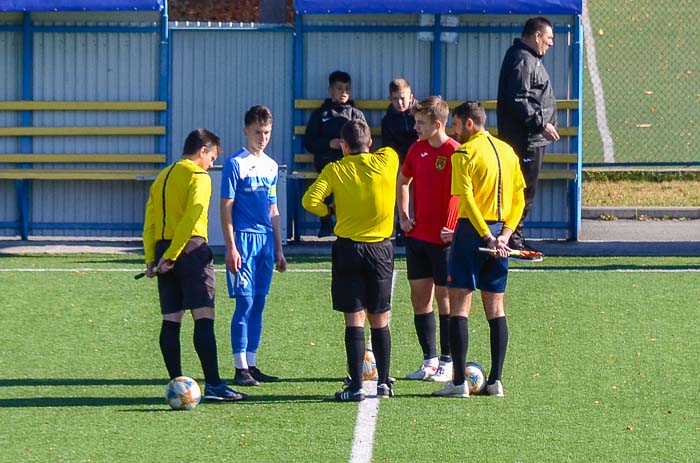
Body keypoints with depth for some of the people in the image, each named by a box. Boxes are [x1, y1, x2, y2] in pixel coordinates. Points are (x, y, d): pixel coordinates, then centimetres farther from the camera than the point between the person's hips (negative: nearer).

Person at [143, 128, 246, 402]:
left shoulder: (162, 177, 19)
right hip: (192, 249, -7)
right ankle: (213, 385, -14)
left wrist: (151, 259, 11)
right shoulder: (198, 176, -4)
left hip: (164, 250, 7)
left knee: (171, 320, 7)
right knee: (204, 318, -9)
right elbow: (191, 217, -16)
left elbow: (149, 222, 15)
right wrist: (171, 255, -17)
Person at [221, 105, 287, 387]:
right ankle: (241, 369, -4)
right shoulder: (235, 164, -5)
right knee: (245, 303, -7)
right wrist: (231, 247, -14)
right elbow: (226, 208, -8)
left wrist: (278, 248, 19)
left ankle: (252, 365, 15)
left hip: (266, 241, 6)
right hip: (244, 239, -6)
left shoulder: (271, 166, 15)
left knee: (258, 304, 9)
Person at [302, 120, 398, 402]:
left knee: (354, 319, -1)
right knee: (380, 319, 12)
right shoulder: (386, 161, 0)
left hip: (348, 249, -2)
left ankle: (356, 387, -5)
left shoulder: (335, 170, -4)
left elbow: (310, 200, -13)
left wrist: (331, 211, 5)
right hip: (381, 249, 2)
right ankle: (383, 383, 15)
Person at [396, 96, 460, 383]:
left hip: (444, 238, -7)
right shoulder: (417, 149, 7)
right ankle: (430, 360, 17)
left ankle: (447, 362, 8)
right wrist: (403, 215, 14)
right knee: (419, 297, 8)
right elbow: (403, 182, 24)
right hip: (417, 236, 7)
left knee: (443, 297, 0)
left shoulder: (455, 152, -14)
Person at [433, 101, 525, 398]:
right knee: (495, 307, 11)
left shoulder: (465, 153, -8)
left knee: (459, 305, -2)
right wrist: (505, 234, 3)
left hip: (472, 230, -6)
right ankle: (495, 380, 9)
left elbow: (466, 197, -18)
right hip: (499, 233, 6)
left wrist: (486, 236, -18)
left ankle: (459, 382, -7)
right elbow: (519, 197, 10)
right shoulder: (508, 152, 13)